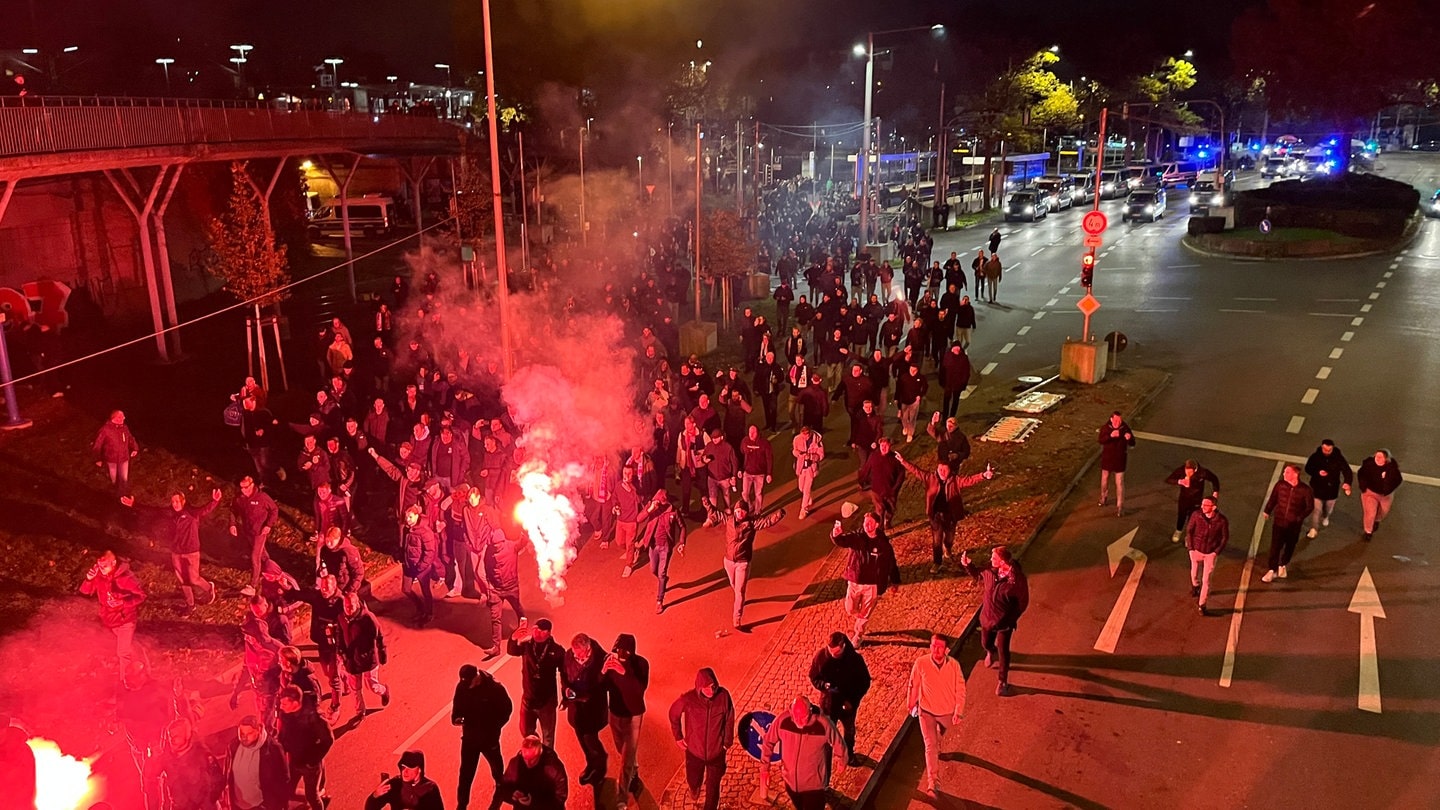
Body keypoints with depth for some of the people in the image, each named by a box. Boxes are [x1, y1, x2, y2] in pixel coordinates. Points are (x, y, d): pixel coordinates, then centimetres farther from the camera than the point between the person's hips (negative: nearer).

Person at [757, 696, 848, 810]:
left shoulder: (824, 724, -29)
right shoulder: (782, 721, -23)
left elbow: (838, 745, -9)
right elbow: (768, 743, -6)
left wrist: (842, 762, 9)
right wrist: (764, 769, -6)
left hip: (814, 783, -3)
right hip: (790, 780, 3)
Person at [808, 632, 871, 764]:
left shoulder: (855, 658, -24)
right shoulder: (820, 655, -22)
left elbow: (865, 682, -11)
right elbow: (813, 678, -8)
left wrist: (852, 700, -20)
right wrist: (825, 685, -28)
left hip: (848, 704, 1)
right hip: (828, 703, -1)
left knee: (849, 731, 26)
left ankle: (849, 753, 54)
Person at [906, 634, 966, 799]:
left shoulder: (954, 665, -22)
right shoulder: (920, 663, -24)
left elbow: (960, 690, -11)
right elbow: (914, 686, -8)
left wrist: (958, 712, -9)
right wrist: (911, 705, 5)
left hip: (947, 712, 1)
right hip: (926, 711, -1)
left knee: (937, 739, 25)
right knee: (930, 745, -4)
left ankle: (936, 749, 54)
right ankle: (933, 783, -3)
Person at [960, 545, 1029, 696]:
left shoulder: (1017, 579, -29)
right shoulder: (990, 570, -16)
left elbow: (1022, 603, -16)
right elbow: (977, 573, 7)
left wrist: (1011, 619, -13)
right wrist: (967, 564, -12)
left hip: (1004, 621, -5)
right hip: (987, 616, 5)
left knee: (1003, 651, 7)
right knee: (986, 643, 25)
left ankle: (1003, 682, 27)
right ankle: (991, 652, 63)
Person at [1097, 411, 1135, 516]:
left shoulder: (1125, 428, -12)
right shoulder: (1105, 427, -11)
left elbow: (1132, 444, -10)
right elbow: (1100, 440, -22)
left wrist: (1129, 438, -33)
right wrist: (1110, 436, -38)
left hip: (1120, 459, -2)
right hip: (1107, 458, 2)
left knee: (1120, 483, 0)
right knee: (1105, 479, 20)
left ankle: (1120, 506, 7)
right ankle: (1103, 497, 45)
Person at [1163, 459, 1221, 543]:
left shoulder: (1203, 472, -27)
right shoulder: (1180, 470, -24)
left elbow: (1214, 479, -7)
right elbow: (1168, 479, -19)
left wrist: (1215, 491, -12)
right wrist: (1179, 481, -35)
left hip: (1196, 500, -2)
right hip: (1184, 498, 2)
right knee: (1181, 516, 19)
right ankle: (1178, 532, 49)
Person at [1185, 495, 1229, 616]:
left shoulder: (1222, 520, -19)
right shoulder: (1196, 515, -17)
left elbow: (1225, 537, -4)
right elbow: (1189, 531, -3)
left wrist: (1217, 552, -7)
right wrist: (1190, 548, -4)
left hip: (1210, 553, -2)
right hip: (1196, 550, 2)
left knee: (1206, 580, -1)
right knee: (1194, 574, 22)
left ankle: (1202, 605, 10)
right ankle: (1195, 586, 56)